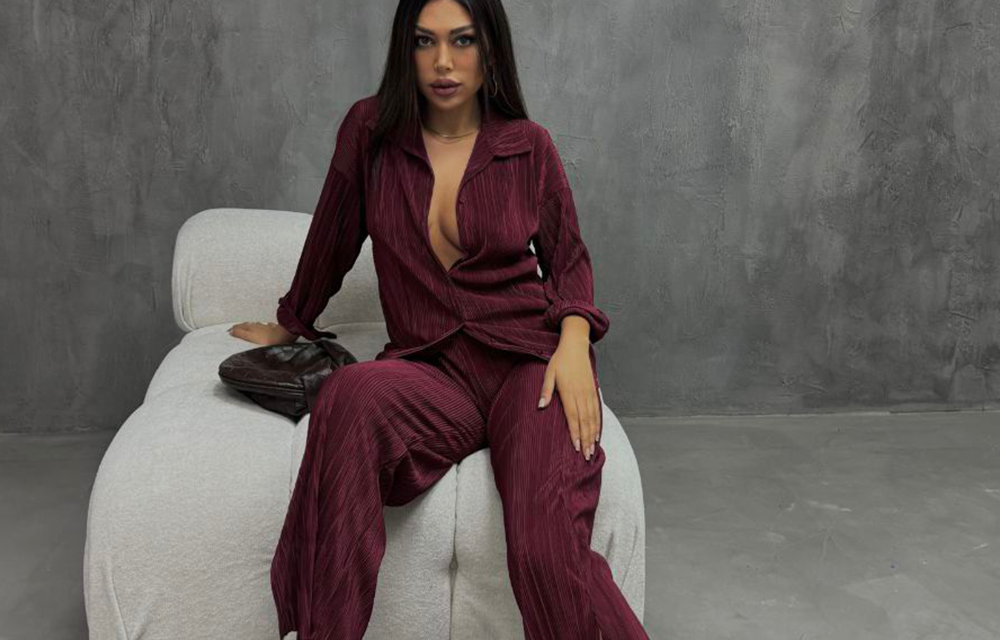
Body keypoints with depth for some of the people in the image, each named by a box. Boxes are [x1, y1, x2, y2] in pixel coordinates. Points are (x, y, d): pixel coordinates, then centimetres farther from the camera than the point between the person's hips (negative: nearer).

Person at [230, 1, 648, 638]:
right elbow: (332, 241, 18)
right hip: (430, 367, 1)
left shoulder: (530, 145, 6)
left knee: (548, 551, -30)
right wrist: (288, 326, 31)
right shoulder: (370, 130, 6)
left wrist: (574, 344, -6)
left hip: (528, 355, -1)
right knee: (353, 395, -37)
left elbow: (568, 258, 13)